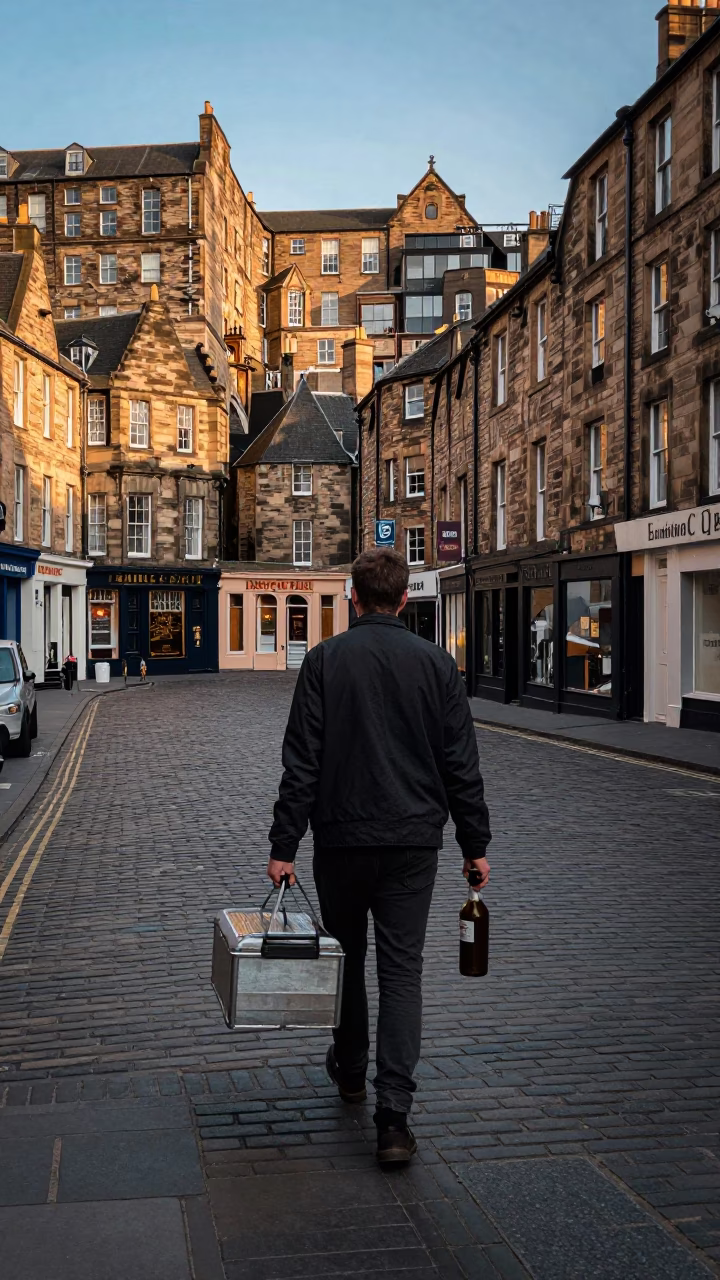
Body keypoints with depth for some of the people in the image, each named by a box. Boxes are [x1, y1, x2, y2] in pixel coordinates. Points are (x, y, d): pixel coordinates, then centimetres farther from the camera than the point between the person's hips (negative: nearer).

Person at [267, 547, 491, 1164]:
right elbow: (462, 766, 0)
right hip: (413, 841, 1)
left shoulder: (325, 660, -5)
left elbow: (302, 762, -8)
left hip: (342, 838, 0)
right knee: (402, 970, 3)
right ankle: (393, 1116, -4)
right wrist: (475, 846, 7)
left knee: (346, 956, 19)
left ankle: (350, 1070, 39)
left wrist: (284, 846, -4)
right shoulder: (437, 663, -1)